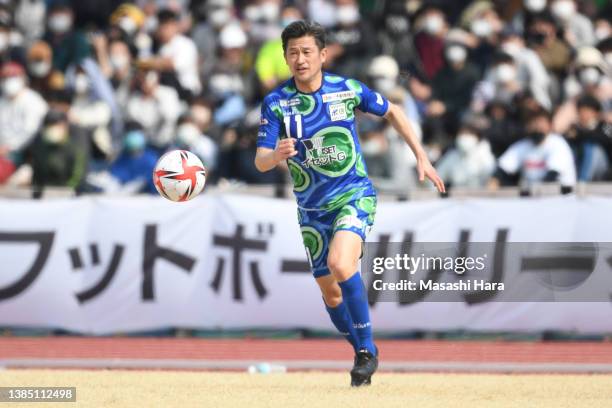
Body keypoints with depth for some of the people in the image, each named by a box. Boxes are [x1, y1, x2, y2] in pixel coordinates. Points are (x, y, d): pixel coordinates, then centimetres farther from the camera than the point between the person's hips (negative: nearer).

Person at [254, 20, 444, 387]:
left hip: (354, 195, -3)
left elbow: (391, 112, 9)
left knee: (340, 265, -28)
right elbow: (260, 161, -15)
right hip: (312, 207, 3)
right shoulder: (276, 103, -10)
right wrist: (276, 155, -39)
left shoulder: (347, 90, -9)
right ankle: (363, 355, 31)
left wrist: (421, 157, 7)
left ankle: (367, 348, -13)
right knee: (330, 292, 9)